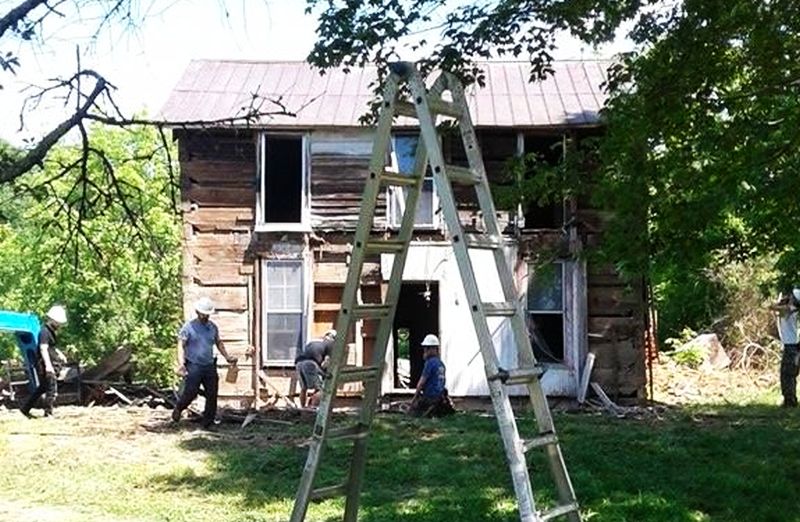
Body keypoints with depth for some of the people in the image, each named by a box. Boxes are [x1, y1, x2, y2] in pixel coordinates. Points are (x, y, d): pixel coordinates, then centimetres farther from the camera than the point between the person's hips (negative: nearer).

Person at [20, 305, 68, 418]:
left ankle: (25, 408, 27)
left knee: (42, 388, 18)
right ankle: (48, 412, -3)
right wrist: (48, 365, -32)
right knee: (52, 388, -9)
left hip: (50, 366, 10)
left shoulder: (51, 332, 17)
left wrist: (59, 354, 23)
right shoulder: (45, 332, -14)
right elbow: (43, 349, -24)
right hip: (45, 366, -10)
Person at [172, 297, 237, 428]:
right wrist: (181, 363, -21)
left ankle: (208, 422, 12)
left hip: (210, 366, 5)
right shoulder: (188, 327, -5)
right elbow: (181, 345, -9)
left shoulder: (213, 327, 11)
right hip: (193, 366, -5)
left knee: (212, 395, 2)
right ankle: (178, 409, 25)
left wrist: (227, 357, 15)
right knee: (190, 393, -6)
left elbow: (219, 343, 24)